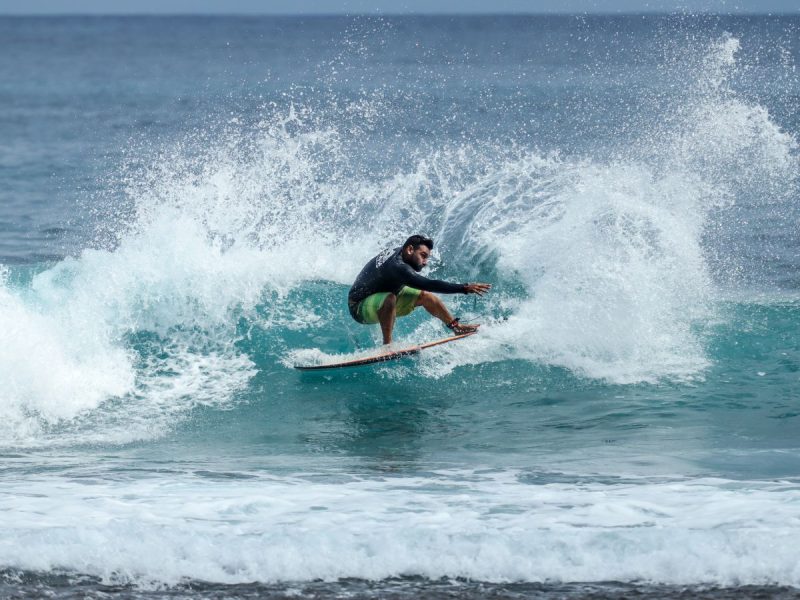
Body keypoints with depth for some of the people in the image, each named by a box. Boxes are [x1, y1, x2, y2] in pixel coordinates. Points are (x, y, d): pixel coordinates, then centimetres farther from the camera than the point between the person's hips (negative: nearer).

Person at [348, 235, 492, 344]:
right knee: (389, 299, -41)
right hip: (360, 307, -10)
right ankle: (387, 344, -34)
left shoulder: (397, 252, -5)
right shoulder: (397, 267, -35)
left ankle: (456, 326, 18)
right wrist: (465, 288, -45)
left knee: (425, 295, 5)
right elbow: (430, 285, -43)